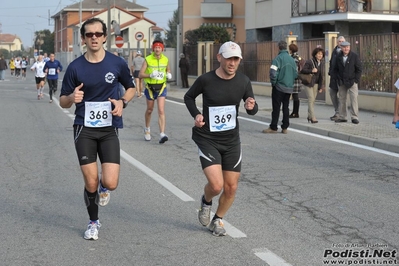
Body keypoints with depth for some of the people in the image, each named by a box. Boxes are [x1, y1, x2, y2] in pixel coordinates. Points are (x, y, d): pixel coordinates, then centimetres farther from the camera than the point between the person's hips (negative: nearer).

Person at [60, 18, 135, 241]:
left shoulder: (117, 63, -3)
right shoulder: (75, 67, -4)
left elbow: (131, 88, 14)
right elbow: (63, 102, 3)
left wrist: (123, 102, -7)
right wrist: (72, 98, -20)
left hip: (110, 129, 0)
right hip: (84, 129, 0)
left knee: (111, 183, -12)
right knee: (91, 183, -1)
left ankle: (103, 188, 27)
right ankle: (94, 222, 26)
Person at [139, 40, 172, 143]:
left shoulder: (165, 59, 0)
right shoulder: (147, 59, -8)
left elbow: (168, 70, 19)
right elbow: (140, 74, -10)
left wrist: (168, 75, -4)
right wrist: (150, 75, -27)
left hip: (161, 87, 0)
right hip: (150, 87, 0)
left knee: (161, 111, -13)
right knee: (149, 110, 16)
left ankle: (162, 134, -20)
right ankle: (147, 129, 40)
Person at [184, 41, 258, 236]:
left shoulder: (243, 81, -4)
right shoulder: (206, 80, -13)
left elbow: (253, 110, 7)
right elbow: (188, 97, 6)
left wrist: (251, 106, -18)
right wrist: (196, 114, -13)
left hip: (232, 140, 4)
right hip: (207, 139, -4)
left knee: (231, 188, 5)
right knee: (216, 185, -17)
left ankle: (217, 220, 32)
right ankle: (206, 202, 21)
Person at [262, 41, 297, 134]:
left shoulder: (278, 58, -12)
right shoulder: (292, 59, 7)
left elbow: (273, 72, -21)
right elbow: (296, 73, 11)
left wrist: (273, 82, -6)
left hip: (279, 87, -5)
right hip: (289, 88, 5)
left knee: (276, 107, 0)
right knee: (286, 107, 11)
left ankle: (273, 127, 3)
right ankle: (285, 128, 11)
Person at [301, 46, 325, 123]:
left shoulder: (322, 64, 7)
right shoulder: (309, 62, -11)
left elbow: (321, 76, 11)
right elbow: (303, 70, -15)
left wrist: (321, 87, 8)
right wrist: (311, 71, -27)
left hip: (316, 83, 6)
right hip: (308, 83, -6)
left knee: (313, 100, 7)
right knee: (311, 99, -12)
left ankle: (309, 116, 18)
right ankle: (313, 118, -15)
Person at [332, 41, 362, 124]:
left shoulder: (355, 56, -4)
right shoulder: (338, 57, 6)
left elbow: (359, 69, -2)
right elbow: (335, 69, 14)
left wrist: (356, 80, -9)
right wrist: (337, 79, 2)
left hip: (352, 82, -3)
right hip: (341, 82, 3)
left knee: (353, 99, -6)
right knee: (342, 99, 6)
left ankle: (354, 117, -2)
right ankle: (342, 117, 13)